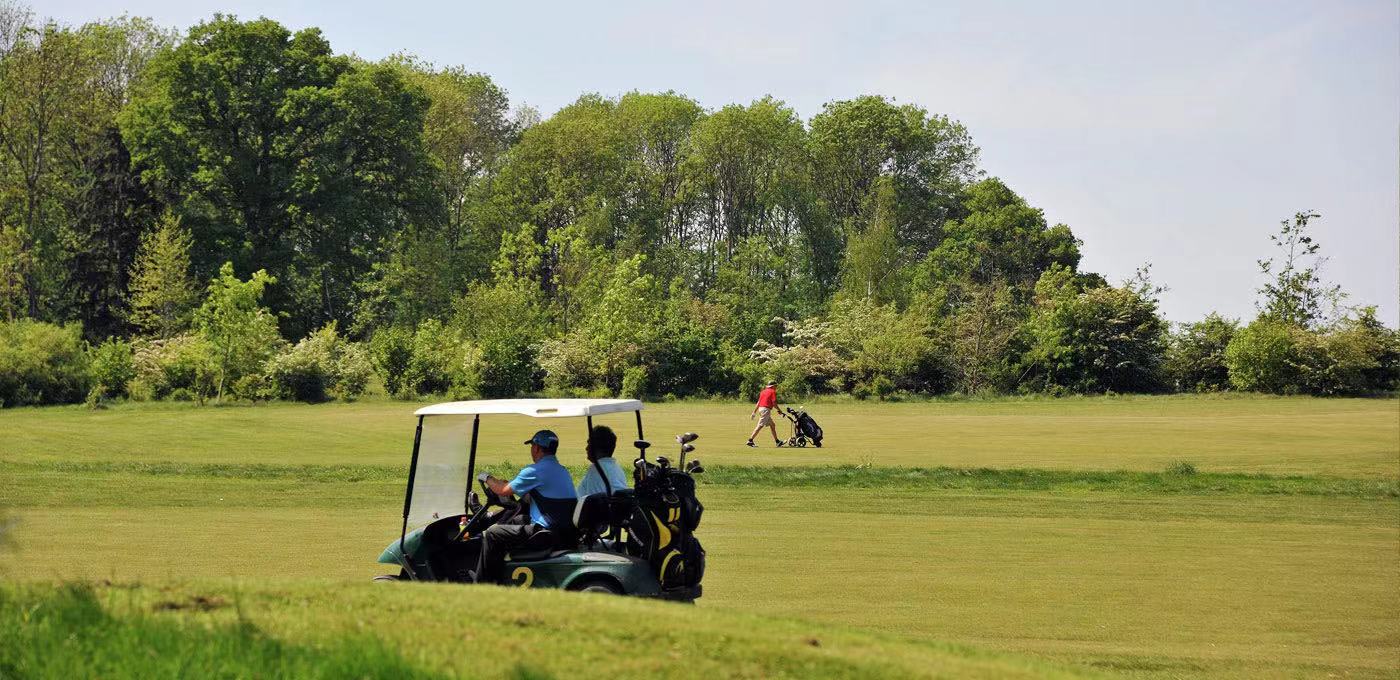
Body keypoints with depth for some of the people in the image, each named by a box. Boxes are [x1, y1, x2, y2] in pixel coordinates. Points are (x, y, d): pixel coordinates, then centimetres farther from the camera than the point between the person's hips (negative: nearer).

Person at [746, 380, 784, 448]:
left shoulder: (764, 391, 19)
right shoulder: (772, 392, -3)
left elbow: (758, 403, 17)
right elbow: (774, 403, -11)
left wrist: (754, 412, 15)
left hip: (760, 409, 9)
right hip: (766, 409, -9)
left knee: (772, 425, 16)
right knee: (760, 426, -12)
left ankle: (777, 441, 20)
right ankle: (750, 440, -18)